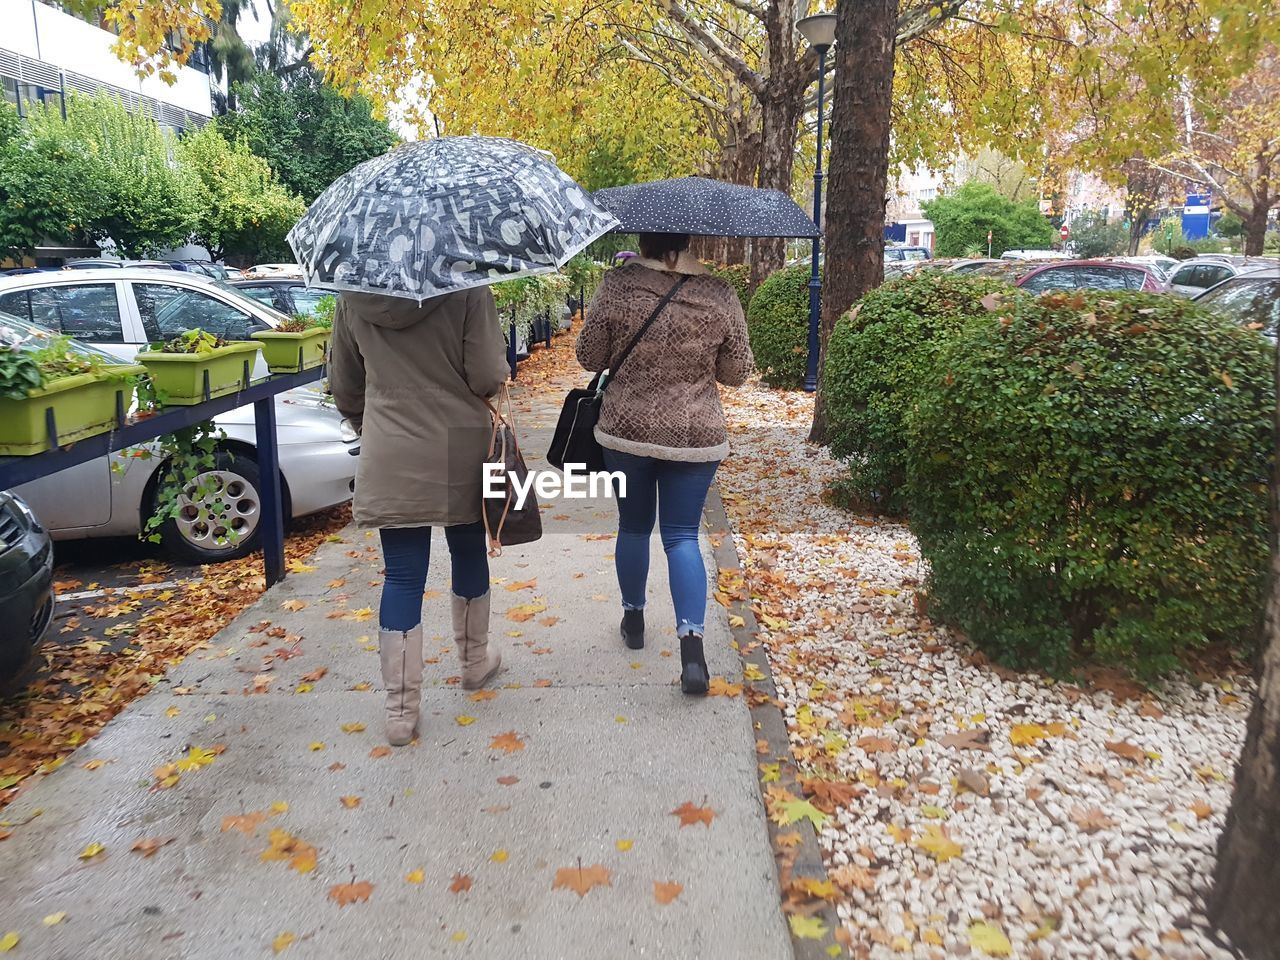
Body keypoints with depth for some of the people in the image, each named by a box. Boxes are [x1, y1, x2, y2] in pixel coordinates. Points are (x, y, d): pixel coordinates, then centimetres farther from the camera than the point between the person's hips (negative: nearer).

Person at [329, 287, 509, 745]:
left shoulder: (352, 296, 2)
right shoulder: (466, 288, -10)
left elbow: (343, 385, 9)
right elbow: (488, 377, -13)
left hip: (389, 458, 2)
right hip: (459, 449, -1)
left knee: (402, 576, 5)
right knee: (469, 552, 19)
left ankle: (400, 709, 8)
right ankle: (474, 660, 37)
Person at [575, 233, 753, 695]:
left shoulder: (617, 285, -8)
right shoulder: (720, 295, -5)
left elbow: (590, 357, -1)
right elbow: (736, 372, 2)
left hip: (626, 431, 0)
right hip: (696, 436, 0)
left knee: (633, 527, 19)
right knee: (682, 537, 6)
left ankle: (633, 618, 37)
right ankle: (692, 646, -6)